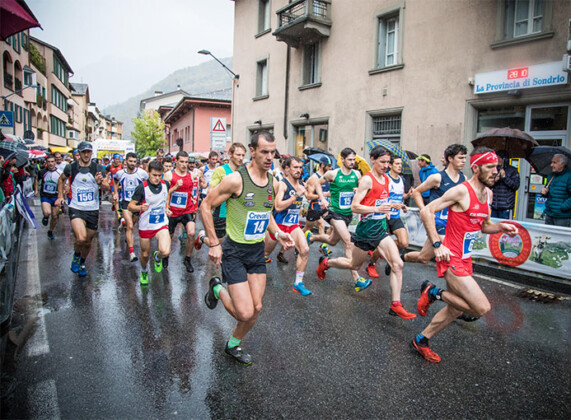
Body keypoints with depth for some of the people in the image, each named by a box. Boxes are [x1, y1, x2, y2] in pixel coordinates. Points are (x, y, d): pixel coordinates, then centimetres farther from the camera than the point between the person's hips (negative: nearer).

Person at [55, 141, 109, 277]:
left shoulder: (98, 168, -1)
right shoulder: (71, 168, 0)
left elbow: (107, 188, -4)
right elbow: (61, 179, 20)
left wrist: (100, 182, -25)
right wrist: (60, 196, 14)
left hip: (93, 210, 2)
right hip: (76, 209, -1)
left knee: (88, 242, 12)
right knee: (81, 238, -23)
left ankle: (82, 263, 40)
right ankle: (76, 256, 10)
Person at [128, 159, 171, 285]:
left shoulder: (165, 184, -4)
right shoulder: (142, 187, -16)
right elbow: (130, 206, -14)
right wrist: (140, 207, -33)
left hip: (162, 224, 1)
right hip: (145, 226, -1)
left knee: (165, 252, -19)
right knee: (145, 254, 14)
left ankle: (157, 258, 19)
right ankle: (144, 272, 48)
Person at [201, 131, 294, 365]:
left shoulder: (273, 183, 2)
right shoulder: (236, 179, -19)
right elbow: (205, 207, -11)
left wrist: (277, 233, 3)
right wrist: (214, 244, -13)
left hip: (258, 250, 6)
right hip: (234, 251, -6)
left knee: (256, 308, 8)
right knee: (245, 313, -9)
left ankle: (233, 345, 35)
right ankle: (217, 290, 22)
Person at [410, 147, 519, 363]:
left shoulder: (488, 193, 11)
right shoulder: (461, 191, -16)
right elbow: (426, 212, -18)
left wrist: (502, 227, 1)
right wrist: (437, 244, -23)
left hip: (465, 259, 9)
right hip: (452, 259, -9)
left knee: (456, 309, 17)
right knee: (482, 308, -15)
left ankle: (421, 341, 32)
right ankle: (433, 292, 3)